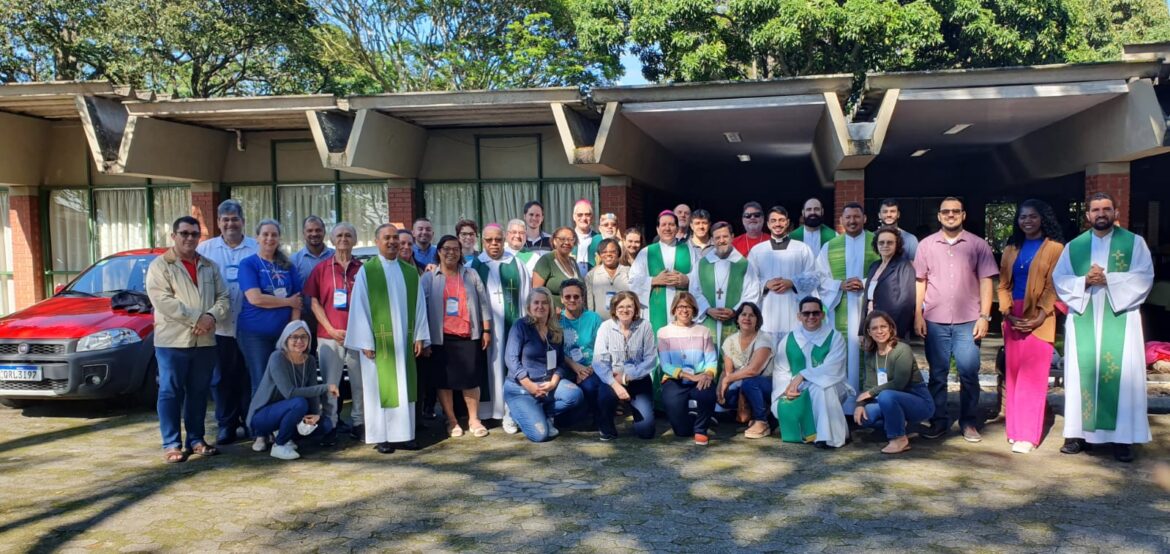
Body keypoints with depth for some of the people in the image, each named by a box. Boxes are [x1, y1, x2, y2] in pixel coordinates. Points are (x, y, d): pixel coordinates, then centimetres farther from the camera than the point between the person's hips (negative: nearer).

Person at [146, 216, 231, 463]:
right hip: (172, 340, -4)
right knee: (171, 392, -1)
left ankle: (196, 439, 19)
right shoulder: (160, 265, -1)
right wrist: (196, 318, -17)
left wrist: (211, 316, -11)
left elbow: (224, 298, 10)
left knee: (199, 392, 10)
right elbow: (163, 300, -13)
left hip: (205, 341, 5)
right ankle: (171, 444, 6)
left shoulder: (210, 266, 14)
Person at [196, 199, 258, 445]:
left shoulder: (256, 249, 4)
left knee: (249, 378, 7)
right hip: (219, 327, 1)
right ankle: (226, 426, 16)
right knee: (222, 379, 6)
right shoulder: (205, 249, 8)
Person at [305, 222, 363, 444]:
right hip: (329, 335, -1)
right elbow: (314, 302, 3)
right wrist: (331, 329, -7)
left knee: (360, 382, 6)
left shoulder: (362, 269, 6)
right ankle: (330, 426, 11)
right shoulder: (321, 268, 5)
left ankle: (358, 423, 17)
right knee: (329, 383, 1)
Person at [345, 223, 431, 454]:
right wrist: (365, 342, -11)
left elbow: (419, 304, 8)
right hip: (378, 340, -3)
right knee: (380, 387, 2)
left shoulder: (410, 272, 8)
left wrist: (419, 336, 1)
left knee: (404, 386, 6)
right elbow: (359, 307, -6)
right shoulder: (367, 270, -3)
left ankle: (403, 434, 14)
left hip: (404, 340, 4)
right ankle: (381, 437, 9)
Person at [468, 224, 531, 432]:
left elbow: (525, 296, 8)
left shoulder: (516, 264, 10)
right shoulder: (474, 266, 8)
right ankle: (489, 412, 8)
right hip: (486, 326, 0)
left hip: (513, 324, 0)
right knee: (491, 367, 2)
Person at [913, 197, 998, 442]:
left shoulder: (978, 245, 4)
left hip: (968, 321, -1)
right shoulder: (926, 244, 7)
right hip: (935, 321, 1)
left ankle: (968, 422, 12)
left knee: (969, 372, -1)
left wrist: (984, 316, -5)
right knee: (937, 373, 6)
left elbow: (985, 282, 2)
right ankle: (938, 421, 15)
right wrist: (918, 315, 1)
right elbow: (920, 282, 7)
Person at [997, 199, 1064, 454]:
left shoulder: (1054, 248, 0)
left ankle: (1028, 434, -3)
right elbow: (1003, 285, 10)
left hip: (1038, 319, -5)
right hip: (1013, 318, 5)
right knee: (1013, 373, 7)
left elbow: (1054, 285, -6)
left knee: (1032, 376, -6)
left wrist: (1039, 316, -16)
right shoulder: (1011, 249, 14)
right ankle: (1015, 428, 15)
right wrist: (1007, 312, -5)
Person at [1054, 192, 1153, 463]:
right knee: (1082, 372, 1)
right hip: (1082, 320, 2)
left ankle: (1123, 437, 0)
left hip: (1120, 319, -2)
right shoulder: (1074, 246, 12)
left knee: (1122, 373, -5)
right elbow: (1058, 278, 5)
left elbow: (1144, 277, -3)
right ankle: (1079, 433, 5)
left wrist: (1108, 280, -14)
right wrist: (1085, 281, -12)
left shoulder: (1134, 242, 7)